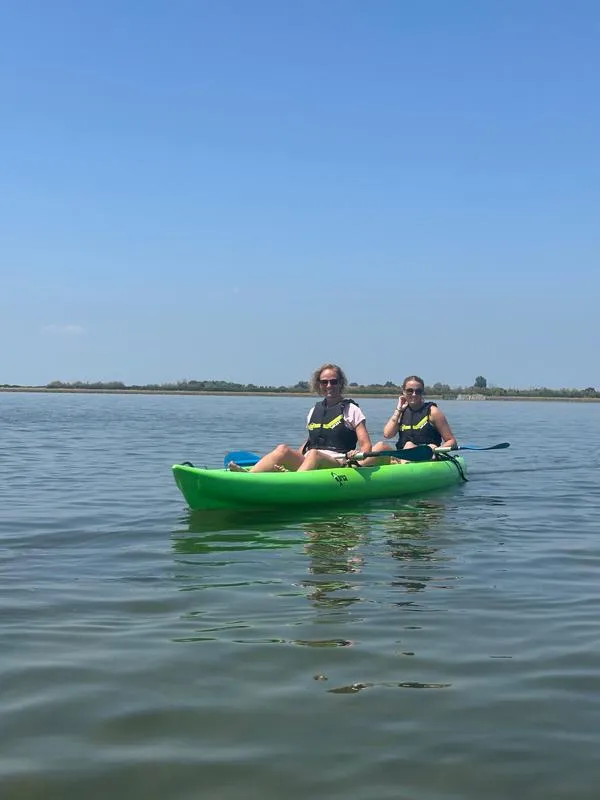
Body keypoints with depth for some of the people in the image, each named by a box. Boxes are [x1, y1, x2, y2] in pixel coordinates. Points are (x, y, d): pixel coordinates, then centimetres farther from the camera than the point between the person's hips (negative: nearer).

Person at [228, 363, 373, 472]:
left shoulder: (351, 409, 7)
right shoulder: (315, 410, 21)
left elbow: (366, 445, 1)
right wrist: (294, 458, 12)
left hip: (338, 464, -5)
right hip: (307, 462, 5)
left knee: (314, 455, -37)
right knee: (283, 449, -22)